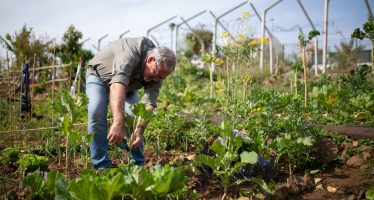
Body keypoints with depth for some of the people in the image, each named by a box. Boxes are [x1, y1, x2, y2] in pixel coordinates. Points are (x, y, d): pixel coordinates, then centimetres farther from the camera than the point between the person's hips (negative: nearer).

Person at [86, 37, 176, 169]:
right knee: (97, 112, -26)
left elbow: (149, 103, -27)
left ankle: (138, 165, 4)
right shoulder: (130, 53, -42)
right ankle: (102, 166, -17)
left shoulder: (158, 70, -21)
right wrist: (118, 123, -67)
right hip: (99, 75, -5)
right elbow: (117, 85, -56)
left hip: (128, 85, 5)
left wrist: (140, 129, -43)